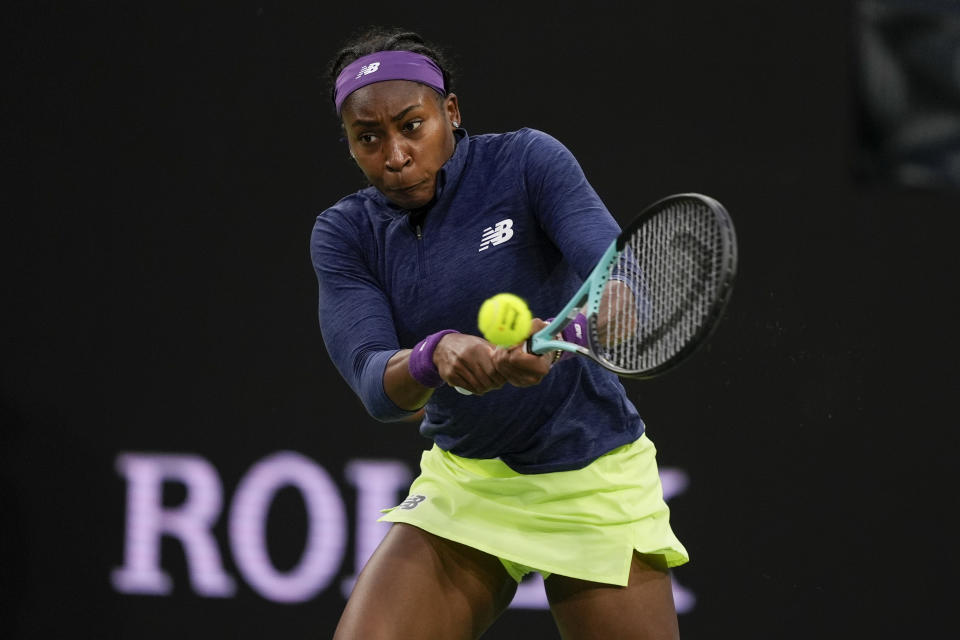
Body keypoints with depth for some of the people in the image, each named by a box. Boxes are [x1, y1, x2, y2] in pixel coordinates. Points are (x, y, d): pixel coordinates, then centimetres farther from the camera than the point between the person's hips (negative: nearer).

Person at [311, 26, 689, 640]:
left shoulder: (526, 162, -11)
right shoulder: (344, 234, -3)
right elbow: (375, 386, -17)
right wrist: (433, 356, -41)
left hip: (594, 482, -2)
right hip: (463, 482, 2)